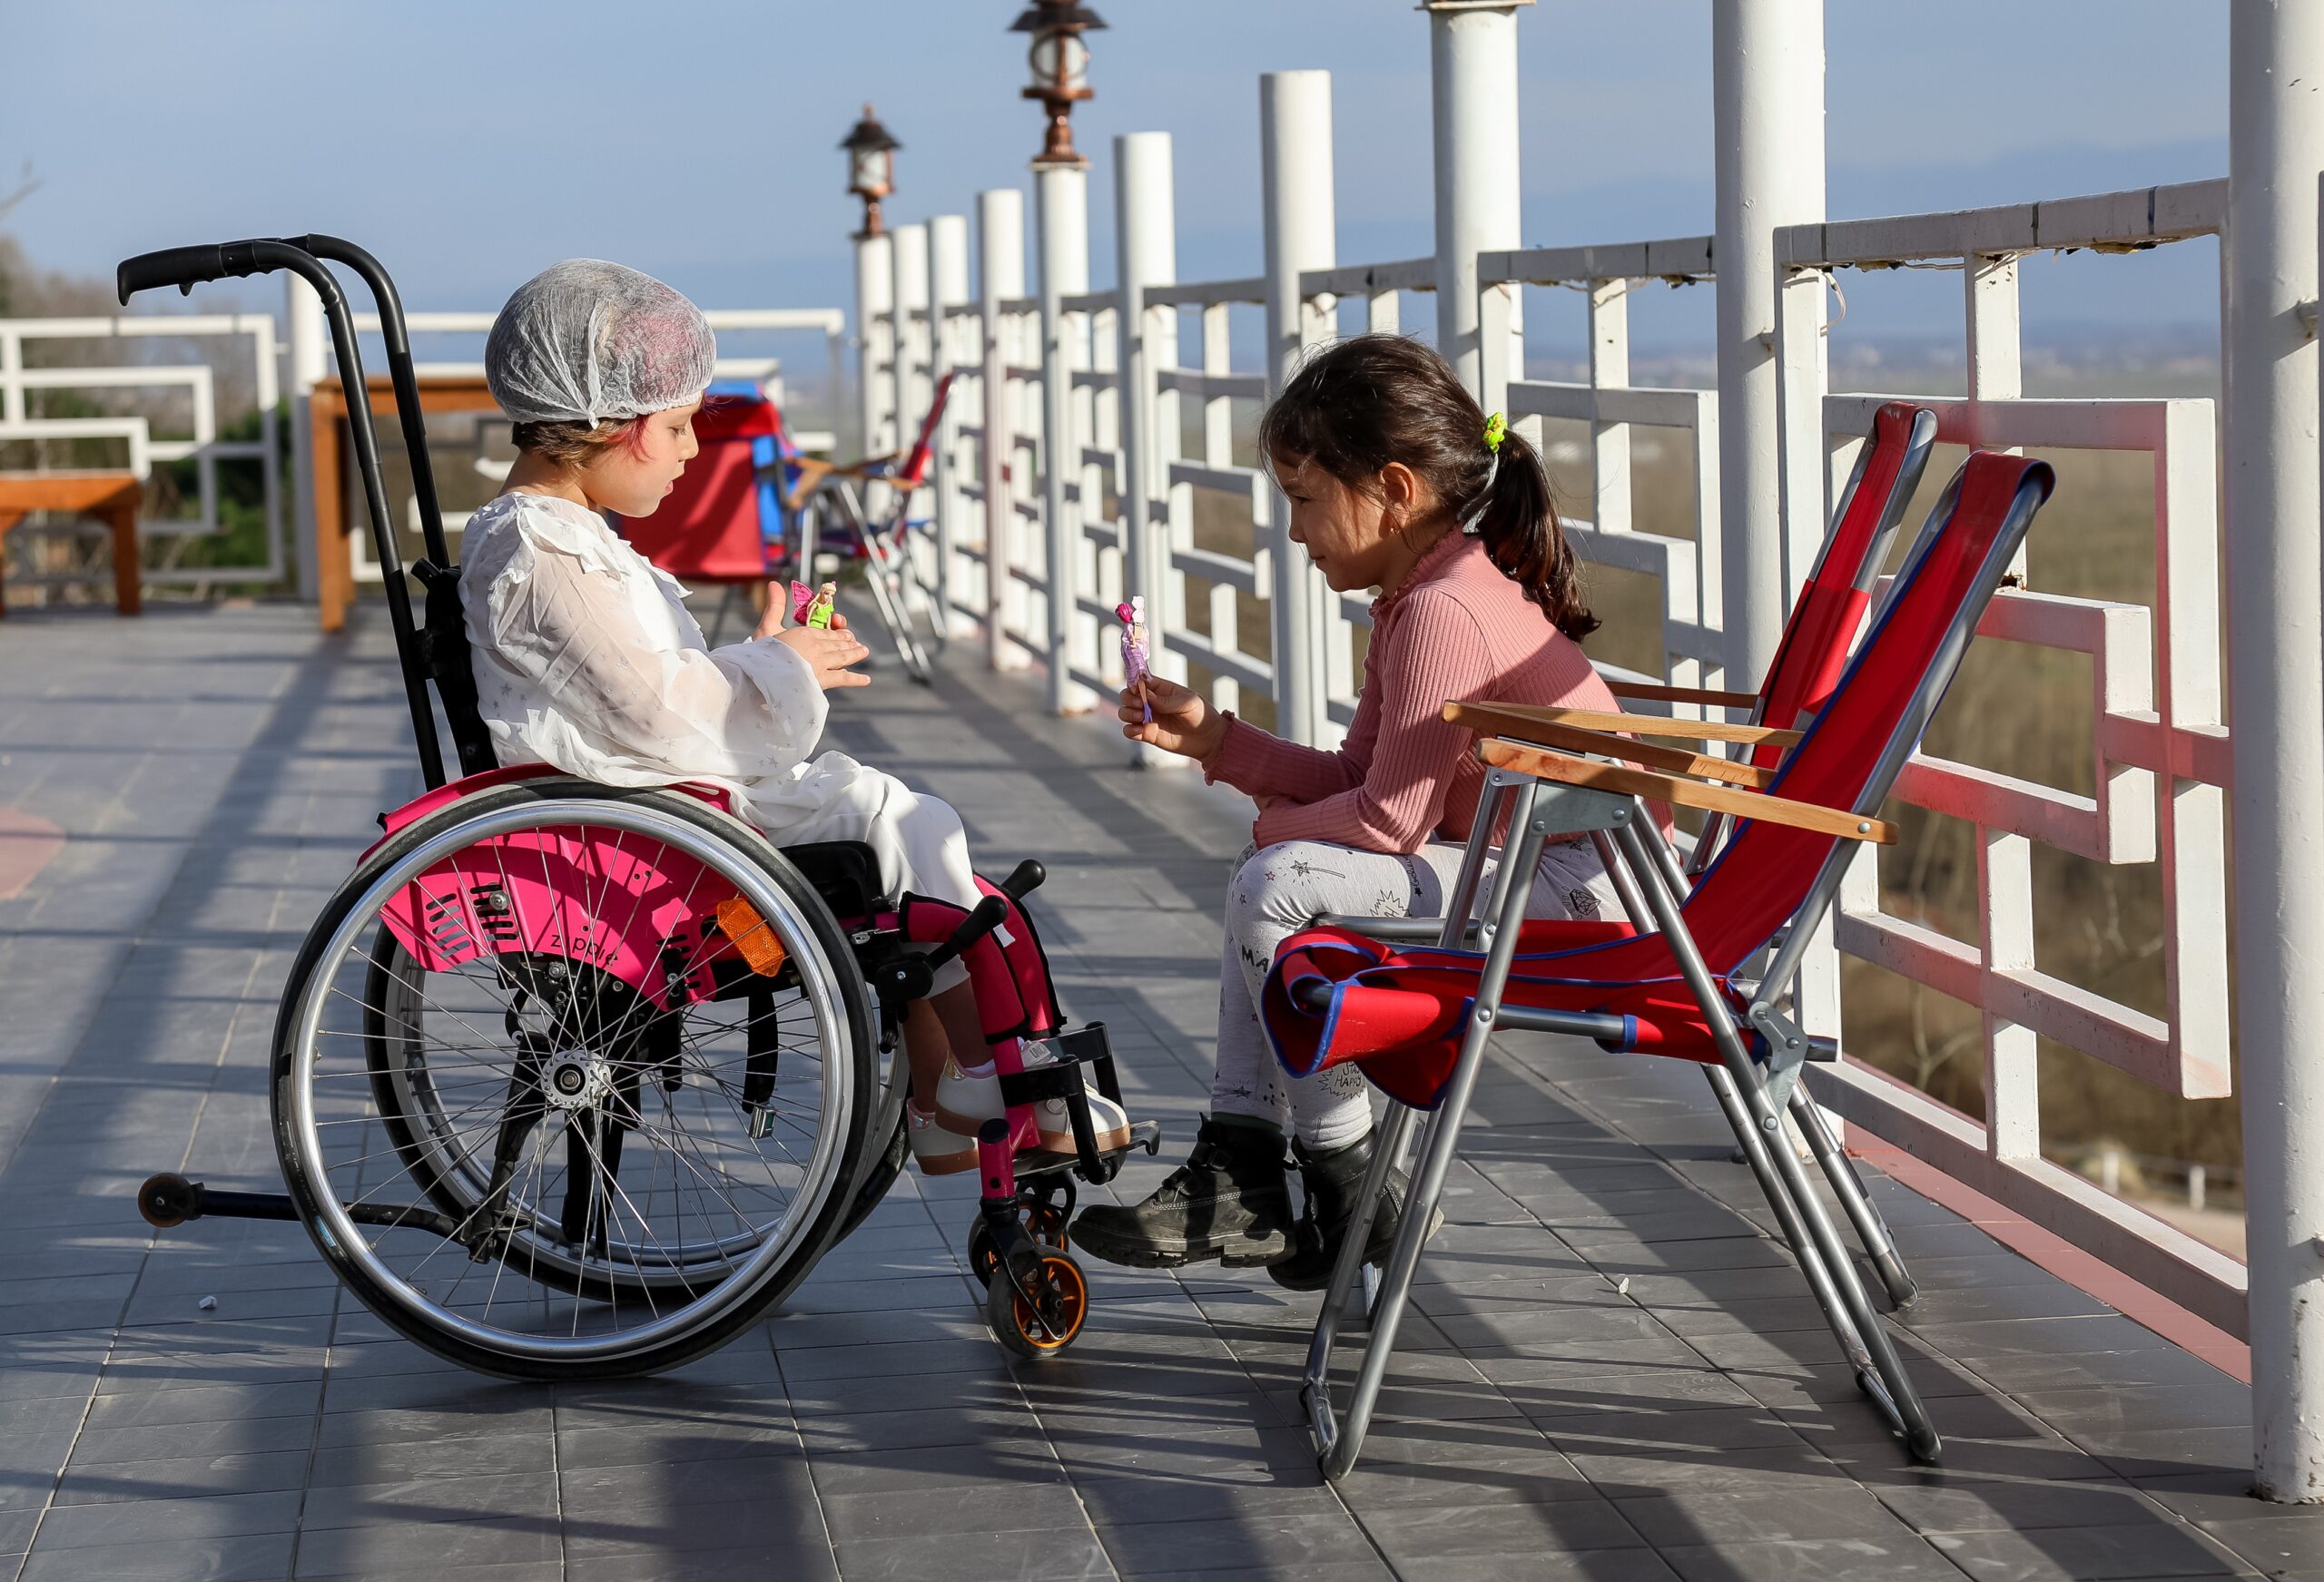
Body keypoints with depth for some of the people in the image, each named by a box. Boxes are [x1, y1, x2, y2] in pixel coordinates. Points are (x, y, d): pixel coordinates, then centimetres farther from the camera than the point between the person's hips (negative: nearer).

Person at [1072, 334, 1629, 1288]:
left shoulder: (1443, 612, -22)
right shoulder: (1424, 596, 11)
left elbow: (1390, 818, -20)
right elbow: (1356, 779, 15)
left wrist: (1282, 824, -1)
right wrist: (1209, 737, 10)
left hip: (1570, 889, -12)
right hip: (1508, 863, 12)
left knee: (1279, 883, -21)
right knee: (1267, 877, 20)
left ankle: (1347, 1191, -8)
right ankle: (1241, 1166, 12)